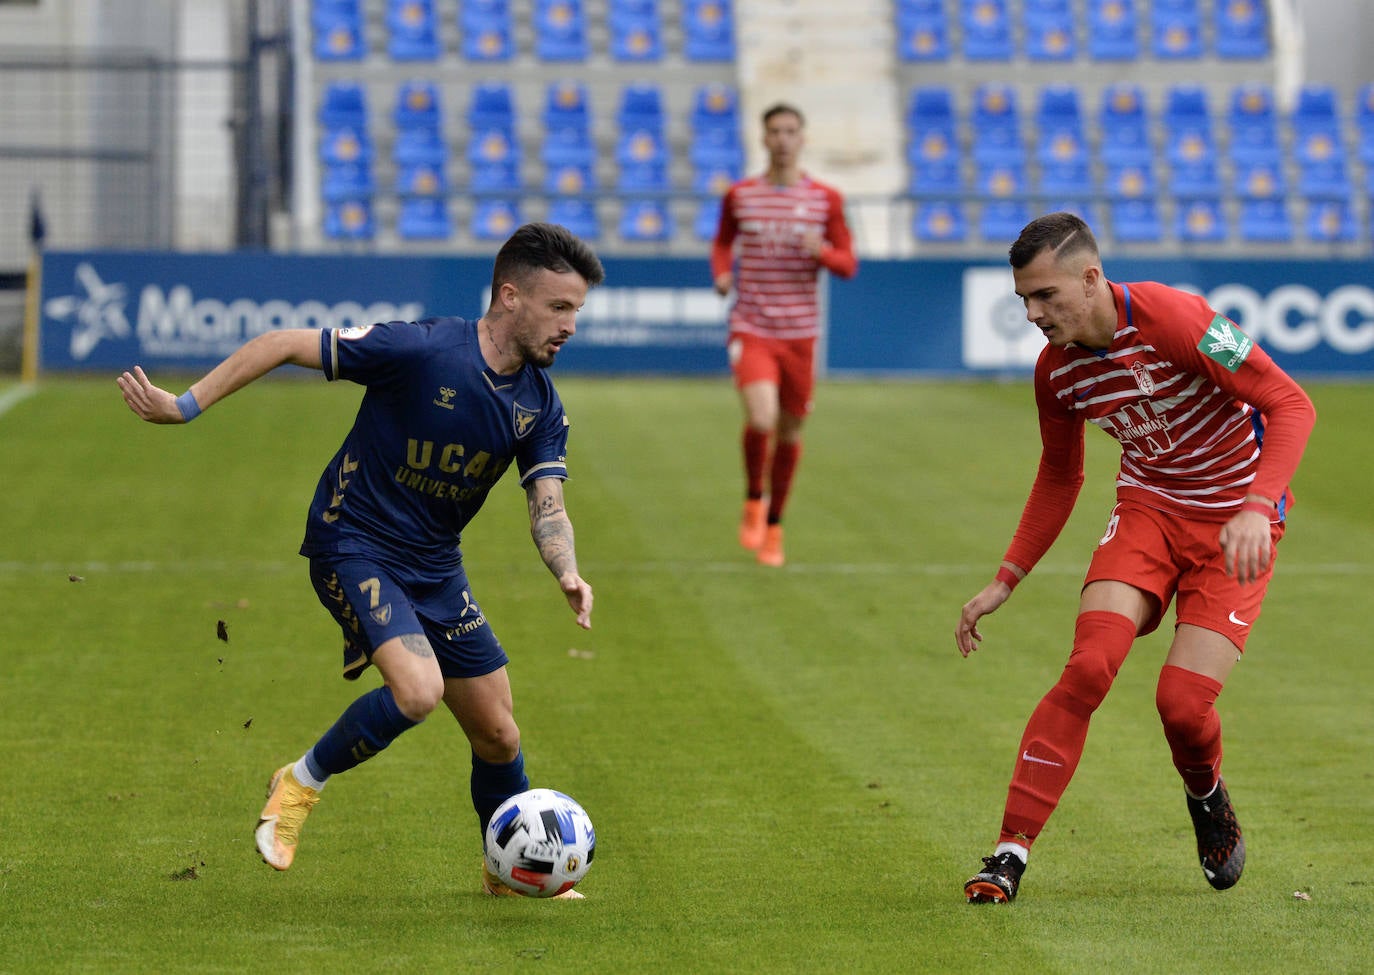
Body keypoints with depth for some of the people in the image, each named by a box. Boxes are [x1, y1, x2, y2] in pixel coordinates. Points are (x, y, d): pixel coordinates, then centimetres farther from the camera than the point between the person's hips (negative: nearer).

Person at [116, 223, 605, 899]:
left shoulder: (540, 405, -2)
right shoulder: (420, 349, -22)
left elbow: (547, 507, -6)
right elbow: (284, 345, -17)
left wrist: (567, 574, -28)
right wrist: (185, 406, -18)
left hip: (435, 565, 7)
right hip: (355, 545, -6)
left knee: (497, 735, 8)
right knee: (418, 689, -30)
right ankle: (301, 784, -5)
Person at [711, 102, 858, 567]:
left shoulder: (825, 199, 2)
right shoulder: (739, 196, 3)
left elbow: (848, 264, 4)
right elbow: (722, 241, 21)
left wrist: (821, 252, -19)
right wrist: (722, 273, -1)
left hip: (800, 332, 2)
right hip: (751, 330, -2)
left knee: (789, 431, 9)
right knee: (761, 417, -23)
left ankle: (773, 525, 27)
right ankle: (753, 500, 4)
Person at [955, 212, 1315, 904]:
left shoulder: (1175, 321, -24)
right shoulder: (1057, 369, -4)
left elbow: (1291, 405, -22)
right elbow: (1059, 478, 15)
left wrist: (1257, 509, -34)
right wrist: (1006, 581, 9)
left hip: (1235, 524, -4)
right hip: (1147, 510, 4)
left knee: (1182, 701, -15)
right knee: (1088, 669, -21)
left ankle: (1206, 795, 22)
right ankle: (1011, 851, -18)